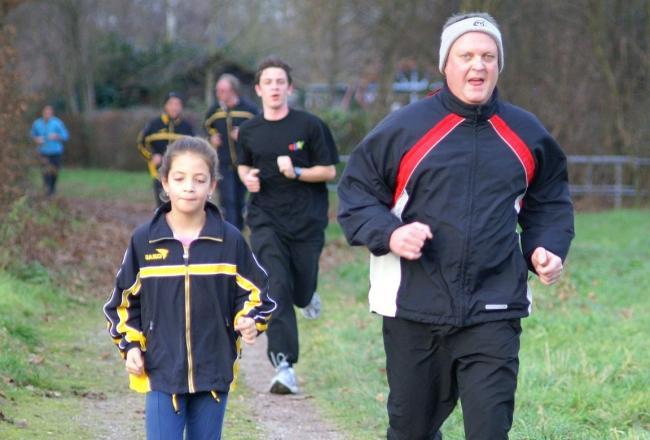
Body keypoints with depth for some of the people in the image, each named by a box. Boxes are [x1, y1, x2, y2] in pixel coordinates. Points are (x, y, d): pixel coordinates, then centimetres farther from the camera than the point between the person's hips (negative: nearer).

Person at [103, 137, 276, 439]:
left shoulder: (230, 241, -2)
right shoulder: (144, 241, -1)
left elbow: (254, 292, 7)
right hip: (161, 371, -1)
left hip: (214, 371, 1)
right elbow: (125, 300, 8)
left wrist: (250, 323, -13)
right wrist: (130, 345, -2)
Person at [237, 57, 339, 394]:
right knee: (276, 288, -15)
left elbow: (329, 171, -2)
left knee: (301, 292, 7)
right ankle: (284, 366, -18)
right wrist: (247, 177, 1)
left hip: (306, 219, -1)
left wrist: (296, 172, -18)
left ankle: (308, 294, 48)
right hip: (265, 219, 1)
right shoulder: (249, 131, 6)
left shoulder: (309, 125, -4)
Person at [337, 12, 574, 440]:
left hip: (493, 313, 1)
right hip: (413, 309, 0)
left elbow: (550, 203, 21)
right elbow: (356, 193, 4)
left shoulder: (526, 133, 8)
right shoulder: (403, 128, -1)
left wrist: (547, 248, 2)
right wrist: (389, 233, -15)